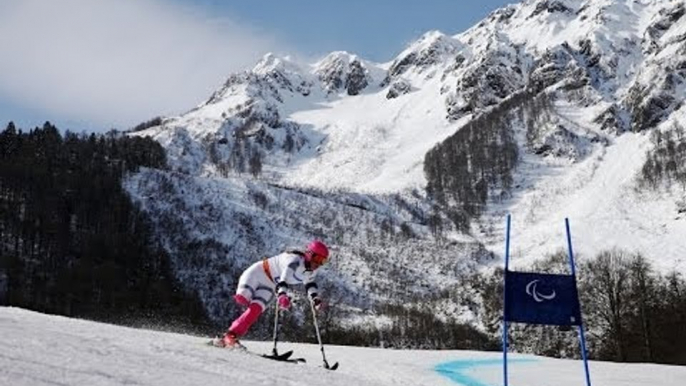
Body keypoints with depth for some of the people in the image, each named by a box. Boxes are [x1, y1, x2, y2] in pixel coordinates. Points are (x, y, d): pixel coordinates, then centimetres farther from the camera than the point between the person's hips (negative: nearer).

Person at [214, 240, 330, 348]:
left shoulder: (311, 272, -3)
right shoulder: (295, 259, -29)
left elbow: (310, 284, 17)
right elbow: (284, 277, -46)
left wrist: (315, 299, 0)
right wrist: (282, 294, -63)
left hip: (269, 285, 5)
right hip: (258, 272, -5)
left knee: (255, 309, -17)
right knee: (242, 298, -31)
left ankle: (230, 337, -18)